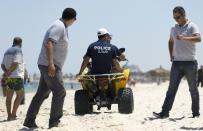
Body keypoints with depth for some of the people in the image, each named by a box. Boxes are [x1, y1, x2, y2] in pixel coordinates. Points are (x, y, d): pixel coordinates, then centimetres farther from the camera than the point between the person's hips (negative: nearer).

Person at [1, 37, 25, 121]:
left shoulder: (7, 51, 16)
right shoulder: (18, 50, -9)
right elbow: (15, 64, -21)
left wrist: (6, 72, -5)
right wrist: (9, 73, -12)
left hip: (8, 78, 7)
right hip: (16, 77, -7)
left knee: (9, 97, 6)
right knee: (20, 95, 4)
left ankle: (9, 115, 3)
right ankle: (13, 114, -2)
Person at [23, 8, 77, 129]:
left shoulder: (62, 27, 17)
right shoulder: (59, 26, -13)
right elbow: (49, 43, -25)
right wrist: (51, 64, -32)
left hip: (49, 65, 10)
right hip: (49, 65, -10)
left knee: (42, 93, 11)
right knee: (60, 92, -8)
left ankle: (29, 121, 14)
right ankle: (54, 122, -5)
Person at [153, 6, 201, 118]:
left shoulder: (192, 26, -5)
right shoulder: (174, 29, 13)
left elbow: (198, 38, -23)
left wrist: (184, 38, -36)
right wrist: (171, 54, 13)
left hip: (190, 62, -4)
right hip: (177, 63, 5)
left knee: (193, 89, 4)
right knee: (172, 88, -1)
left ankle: (196, 113, 14)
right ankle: (165, 112, -4)